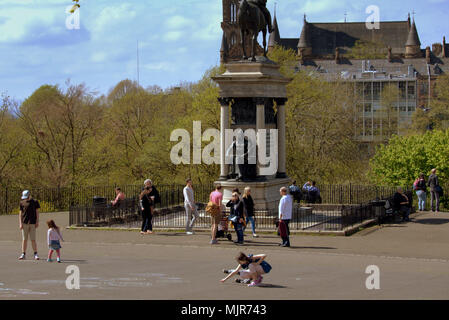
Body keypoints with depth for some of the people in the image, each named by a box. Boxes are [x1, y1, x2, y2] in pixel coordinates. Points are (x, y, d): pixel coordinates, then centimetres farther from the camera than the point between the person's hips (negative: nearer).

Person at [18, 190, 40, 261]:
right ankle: (23, 254, 6)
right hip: (24, 223, 2)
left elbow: (37, 212, 6)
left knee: (33, 239, -3)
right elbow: (20, 213, 8)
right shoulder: (22, 203, 7)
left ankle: (35, 254, 3)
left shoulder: (35, 202, 4)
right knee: (24, 239, 2)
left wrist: (37, 222, -1)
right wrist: (20, 223, 0)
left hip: (32, 223, -2)